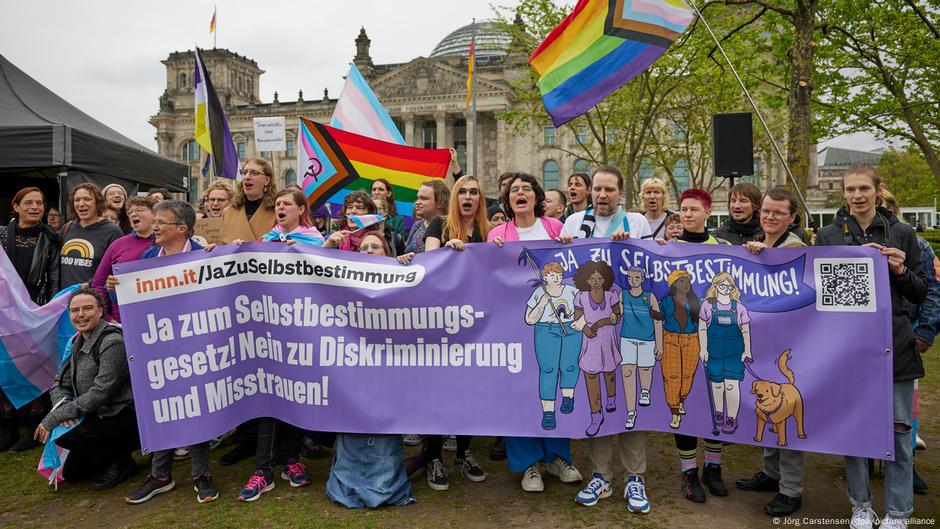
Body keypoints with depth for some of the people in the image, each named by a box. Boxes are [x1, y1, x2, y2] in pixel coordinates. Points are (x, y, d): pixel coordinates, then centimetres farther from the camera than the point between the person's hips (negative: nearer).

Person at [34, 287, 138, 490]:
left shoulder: (112, 342, -21)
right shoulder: (78, 342, 7)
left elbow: (100, 393, -25)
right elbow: (59, 385, 10)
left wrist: (53, 419, -21)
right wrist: (64, 408, -13)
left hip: (124, 418, -9)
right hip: (99, 416, 9)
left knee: (62, 433, -23)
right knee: (71, 473, 13)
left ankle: (120, 460, -5)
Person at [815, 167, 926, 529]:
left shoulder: (901, 234, 6)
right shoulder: (828, 236, 4)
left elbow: (920, 293, 9)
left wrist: (900, 271, -10)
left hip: (895, 345, 0)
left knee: (898, 431, 4)